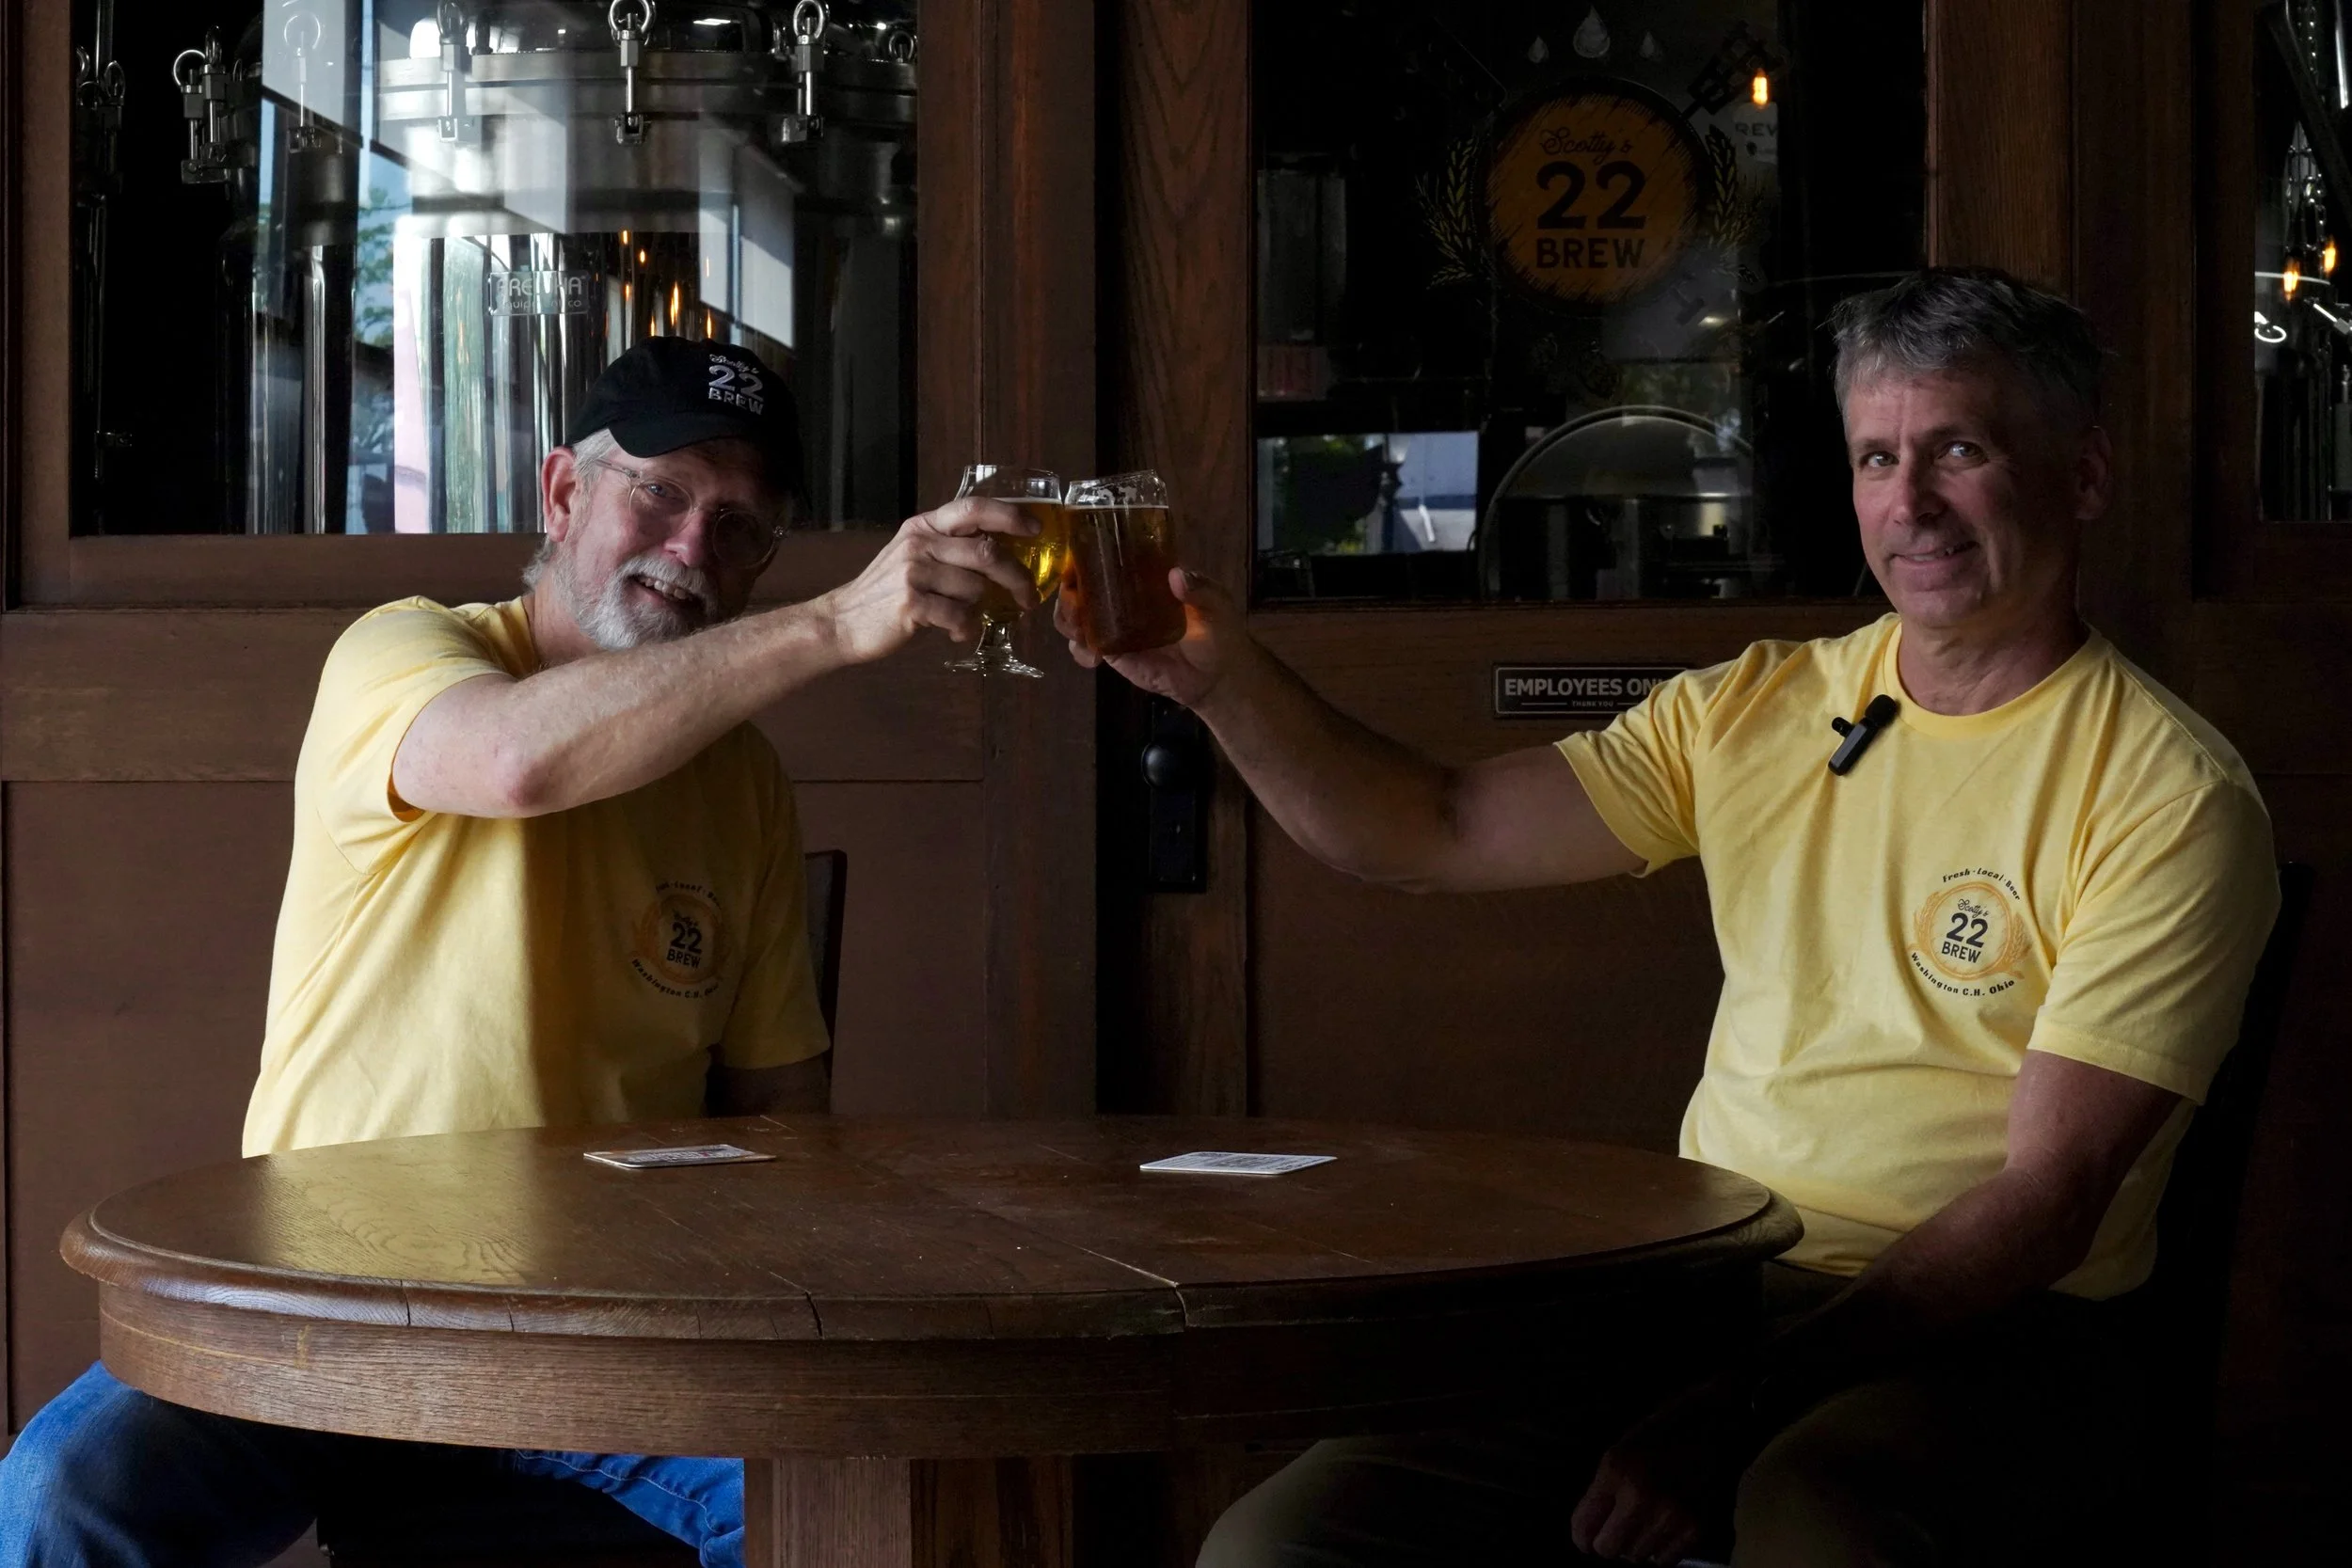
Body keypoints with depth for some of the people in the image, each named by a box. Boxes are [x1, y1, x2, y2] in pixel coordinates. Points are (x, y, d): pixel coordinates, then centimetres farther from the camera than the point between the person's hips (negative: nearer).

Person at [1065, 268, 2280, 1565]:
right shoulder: (1755, 711, 13)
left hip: (1985, 1327, -4)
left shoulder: (2170, 797, -4)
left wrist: (1740, 1411, -21)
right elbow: (1433, 835, 10)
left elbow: (2047, 1198, -12)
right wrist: (1228, 682, -8)